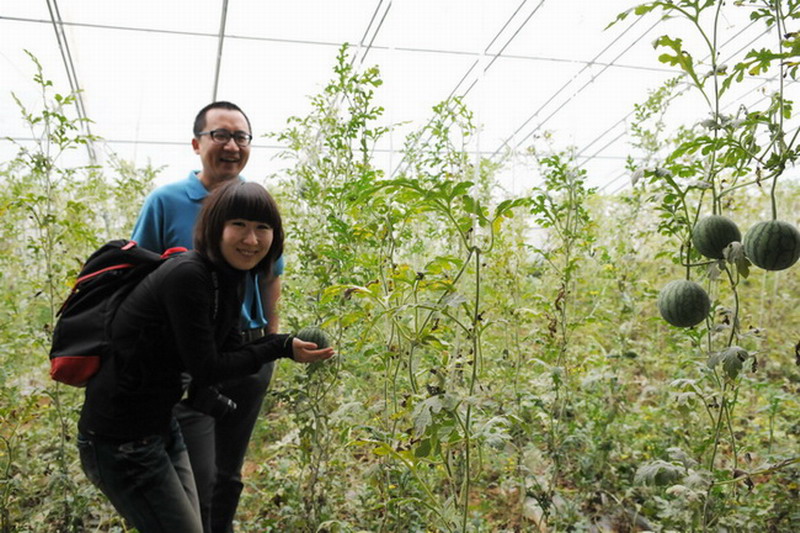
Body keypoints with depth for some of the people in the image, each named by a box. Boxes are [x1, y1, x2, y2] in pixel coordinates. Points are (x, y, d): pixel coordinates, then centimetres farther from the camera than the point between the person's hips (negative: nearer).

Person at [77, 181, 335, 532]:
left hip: (161, 425, 9)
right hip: (122, 440, -9)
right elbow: (206, 370, -22)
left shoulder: (228, 281, 3)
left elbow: (232, 354, 5)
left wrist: (287, 345, -9)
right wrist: (280, 349, -17)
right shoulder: (187, 277, -25)